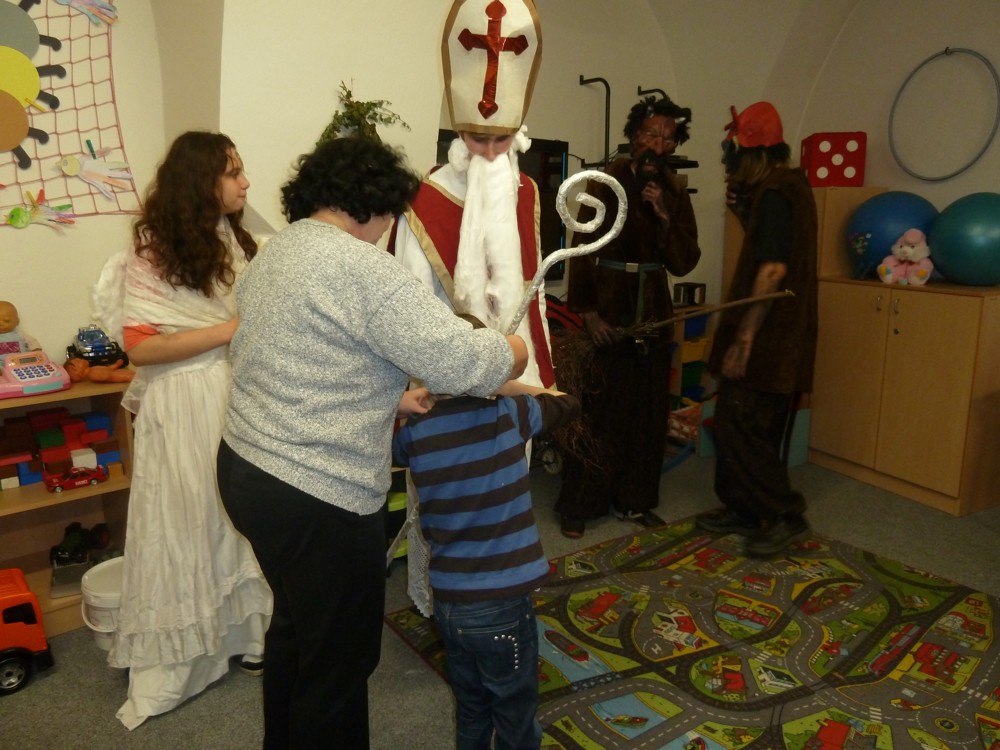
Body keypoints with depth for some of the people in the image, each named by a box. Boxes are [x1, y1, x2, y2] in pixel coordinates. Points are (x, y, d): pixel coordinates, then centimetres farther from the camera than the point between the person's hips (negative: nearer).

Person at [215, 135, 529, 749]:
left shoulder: (273, 255, 11)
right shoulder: (360, 267, -19)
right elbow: (462, 360, -23)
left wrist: (389, 399, 16)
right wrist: (512, 353, -3)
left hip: (248, 468, 10)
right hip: (317, 497, -10)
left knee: (295, 627, 29)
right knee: (339, 661, 11)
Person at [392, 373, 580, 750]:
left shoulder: (415, 432, -5)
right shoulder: (506, 414, -14)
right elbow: (568, 403, 4)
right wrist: (505, 385, 3)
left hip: (447, 602, 4)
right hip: (500, 605, -4)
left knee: (470, 711, 24)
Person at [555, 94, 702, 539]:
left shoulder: (675, 193, 7)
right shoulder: (607, 184, -6)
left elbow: (684, 263, -1)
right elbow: (582, 253, -8)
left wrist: (664, 215, -14)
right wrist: (588, 313, -14)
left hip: (653, 313, 5)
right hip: (607, 310, -5)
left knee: (648, 411, 9)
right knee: (597, 410, -2)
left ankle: (635, 500, 23)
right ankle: (577, 505, 10)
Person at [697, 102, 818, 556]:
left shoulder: (775, 194, -16)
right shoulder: (785, 187, 15)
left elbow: (773, 269, -24)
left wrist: (743, 339, -25)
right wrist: (743, 210, 9)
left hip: (768, 339, -10)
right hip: (777, 336, 10)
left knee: (739, 429, -4)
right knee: (737, 427, 15)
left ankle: (786, 515, 8)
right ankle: (743, 510, 26)